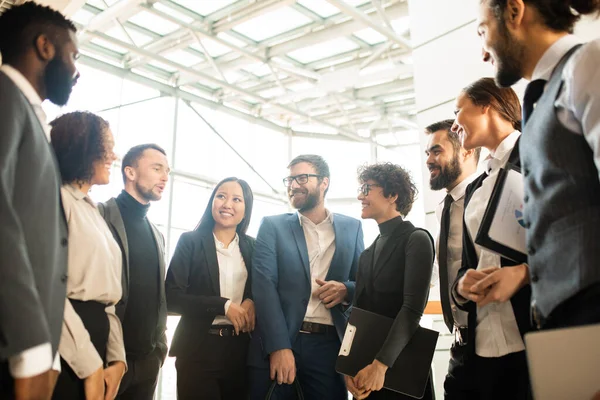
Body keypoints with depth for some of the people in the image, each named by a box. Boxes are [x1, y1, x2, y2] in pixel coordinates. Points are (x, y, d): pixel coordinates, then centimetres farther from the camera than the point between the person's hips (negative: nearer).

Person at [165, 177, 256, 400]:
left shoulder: (252, 246, 7)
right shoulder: (190, 241, -2)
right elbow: (172, 297, -9)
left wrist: (252, 302, -10)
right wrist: (224, 306, -15)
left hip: (241, 348, 3)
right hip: (199, 349, -3)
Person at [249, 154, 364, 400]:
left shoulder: (351, 228, 10)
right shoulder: (272, 226, 5)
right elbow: (264, 286, -6)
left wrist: (346, 290, -11)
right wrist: (279, 347, -18)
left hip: (330, 345, 2)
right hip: (276, 344, -1)